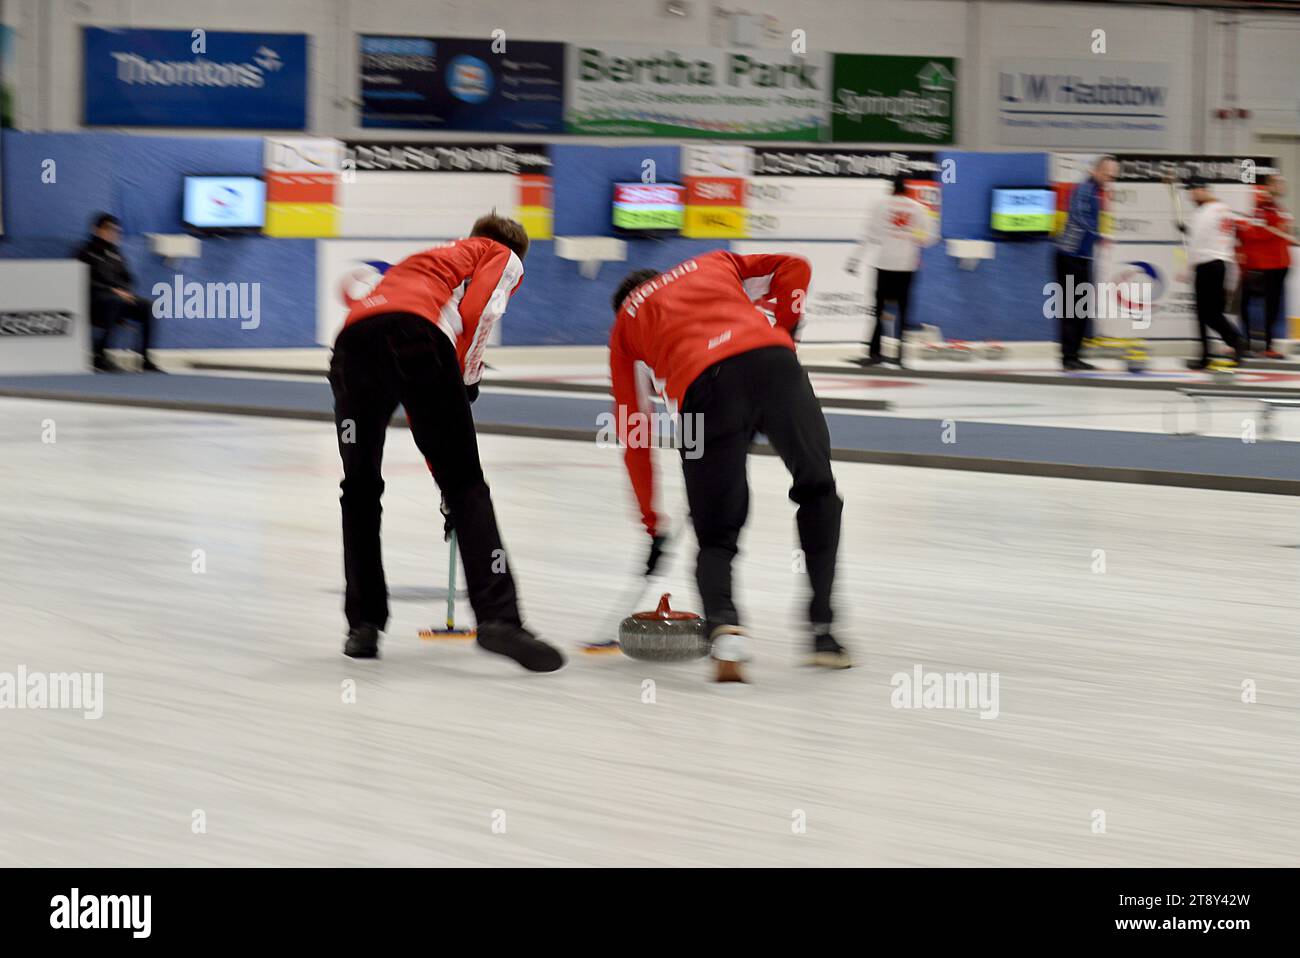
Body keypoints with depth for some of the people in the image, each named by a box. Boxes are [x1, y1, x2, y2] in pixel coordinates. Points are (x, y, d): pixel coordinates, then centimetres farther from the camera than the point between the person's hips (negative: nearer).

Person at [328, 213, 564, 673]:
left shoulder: (427, 261, 44)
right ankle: (497, 617, -10)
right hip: (416, 337, -5)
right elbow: (475, 314, 2)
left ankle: (365, 623, 17)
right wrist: (465, 383, 17)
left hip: (353, 339, 5)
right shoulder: (505, 257, 26)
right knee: (466, 483, 1)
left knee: (360, 487, 19)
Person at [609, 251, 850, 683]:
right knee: (817, 490, 24)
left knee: (717, 533, 12)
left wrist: (652, 523, 34)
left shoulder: (625, 324, 32)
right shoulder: (715, 264, 37)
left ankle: (723, 626, -18)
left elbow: (633, 435, 30)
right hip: (772, 360, 1)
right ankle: (822, 630, 17)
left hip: (703, 387, -1)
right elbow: (794, 268, 20)